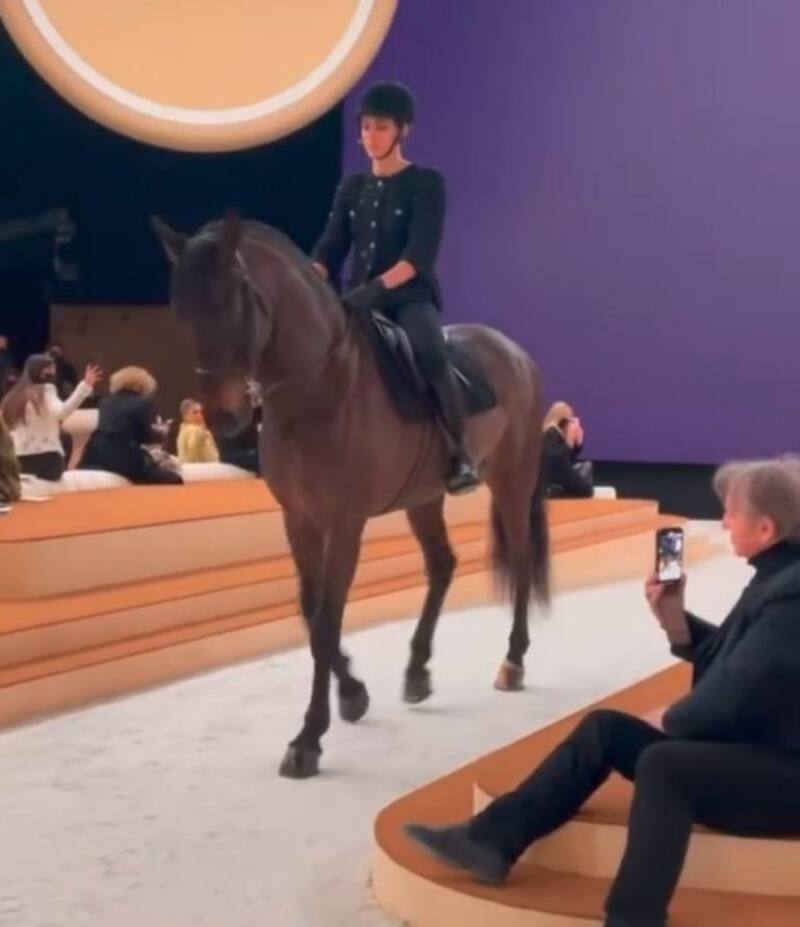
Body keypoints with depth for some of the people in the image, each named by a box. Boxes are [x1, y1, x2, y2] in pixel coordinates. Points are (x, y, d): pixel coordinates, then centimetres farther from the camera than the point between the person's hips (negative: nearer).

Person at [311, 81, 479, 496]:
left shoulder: (426, 183, -2)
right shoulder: (352, 188, 13)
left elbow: (420, 255, -13)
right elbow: (329, 250, 7)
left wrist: (377, 287, -28)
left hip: (410, 298, -5)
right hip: (359, 301, 6)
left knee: (429, 356, -35)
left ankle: (459, 455, -18)